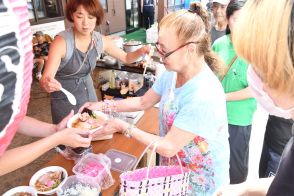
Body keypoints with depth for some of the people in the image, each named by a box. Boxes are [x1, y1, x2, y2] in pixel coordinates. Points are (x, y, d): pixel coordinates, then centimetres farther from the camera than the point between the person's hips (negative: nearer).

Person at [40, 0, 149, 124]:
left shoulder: (101, 41, -10)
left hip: (88, 93, 4)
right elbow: (45, 79, -29)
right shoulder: (61, 42, -24)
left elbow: (126, 58, 3)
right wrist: (47, 84, -52)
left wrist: (141, 51, -17)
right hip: (64, 99, -4)